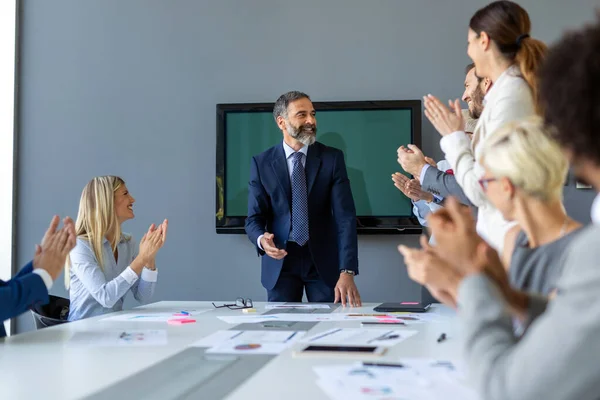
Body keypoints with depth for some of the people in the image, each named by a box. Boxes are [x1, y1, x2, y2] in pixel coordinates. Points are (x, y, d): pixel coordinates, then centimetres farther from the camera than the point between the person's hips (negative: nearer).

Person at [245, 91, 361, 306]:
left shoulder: (333, 158, -4)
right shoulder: (261, 163, -2)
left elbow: (345, 217, -12)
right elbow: (254, 218, -3)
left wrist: (347, 272, -23)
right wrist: (262, 239, -29)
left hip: (323, 261, 0)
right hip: (280, 261, 0)